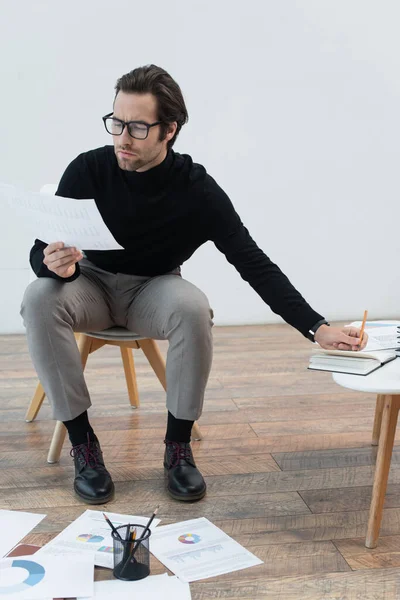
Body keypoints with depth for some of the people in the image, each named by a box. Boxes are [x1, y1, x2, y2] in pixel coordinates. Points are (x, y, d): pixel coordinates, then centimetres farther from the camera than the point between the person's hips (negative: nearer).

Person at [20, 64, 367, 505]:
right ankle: (82, 443, -18)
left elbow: (254, 263, -18)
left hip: (154, 288, -1)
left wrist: (315, 327, -28)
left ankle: (178, 446, -16)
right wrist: (53, 264, -42)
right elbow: (41, 251, -15)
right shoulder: (88, 171, -19)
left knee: (192, 306, -34)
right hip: (92, 284, 1)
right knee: (39, 299, -31)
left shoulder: (196, 189, -19)